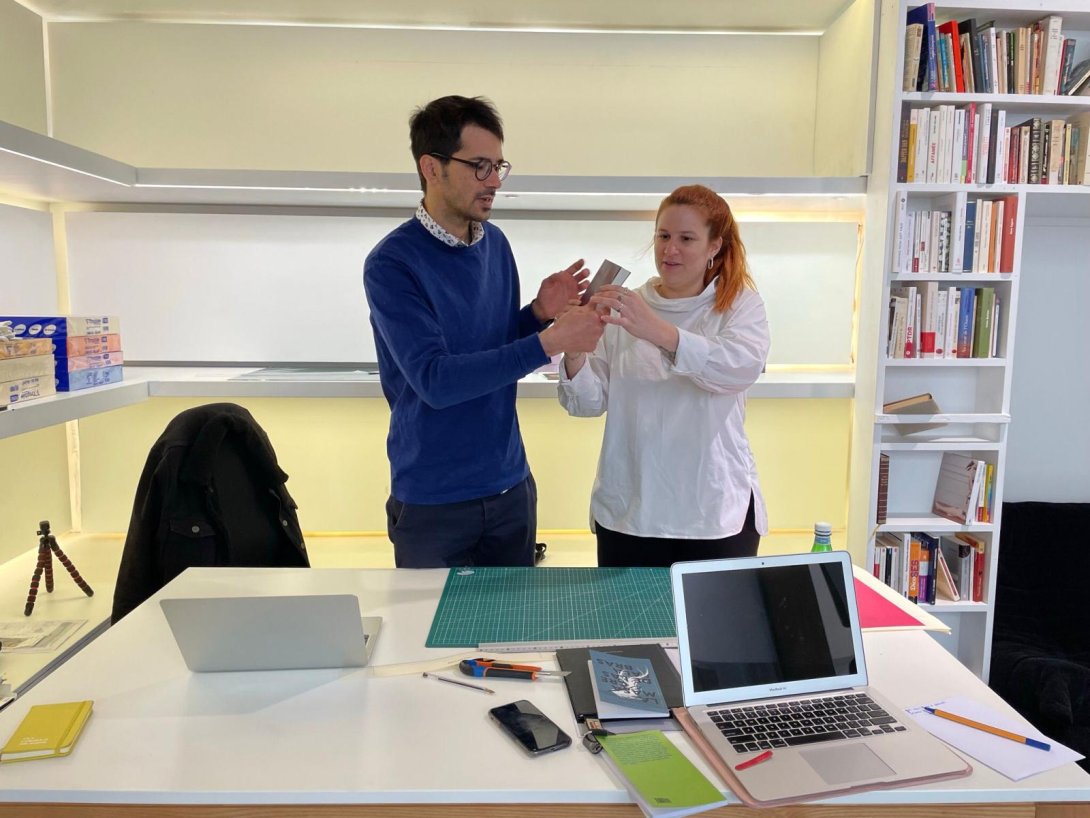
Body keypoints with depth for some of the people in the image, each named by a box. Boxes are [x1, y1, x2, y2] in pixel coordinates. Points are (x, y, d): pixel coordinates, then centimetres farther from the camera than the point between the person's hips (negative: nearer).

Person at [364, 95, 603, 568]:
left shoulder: (495, 244, 2)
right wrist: (548, 342, -29)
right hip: (433, 501, -5)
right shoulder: (392, 263, -16)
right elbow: (434, 380, -24)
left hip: (511, 487, 5)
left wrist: (539, 314, -9)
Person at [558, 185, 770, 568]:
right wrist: (575, 354, -20)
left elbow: (742, 366, -22)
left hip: (716, 512, -1)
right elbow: (590, 403, 1)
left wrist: (659, 331, -36)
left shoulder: (741, 304, 0)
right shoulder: (625, 307, 4)